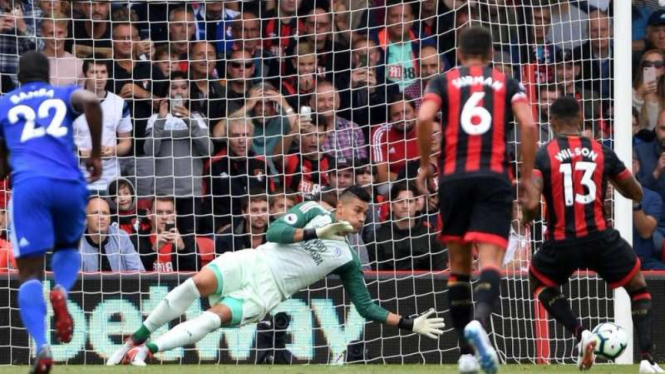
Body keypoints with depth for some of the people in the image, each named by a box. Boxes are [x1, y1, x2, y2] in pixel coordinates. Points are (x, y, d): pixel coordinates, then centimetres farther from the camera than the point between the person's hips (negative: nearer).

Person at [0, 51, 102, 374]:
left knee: (30, 272, 1)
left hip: (28, 185, -1)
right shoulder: (64, 95, 22)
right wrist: (96, 153, 6)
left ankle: (41, 346, -23)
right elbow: (91, 102, -3)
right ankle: (61, 291, -6)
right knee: (68, 247, 29)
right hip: (69, 184, 1)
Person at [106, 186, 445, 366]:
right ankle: (135, 340, -15)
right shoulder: (313, 212, 8)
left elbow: (367, 307, 14)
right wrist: (316, 233, -14)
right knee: (200, 282, -28)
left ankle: (145, 352, -28)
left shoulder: (347, 260, 12)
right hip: (250, 264, 0)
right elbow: (274, 232, -6)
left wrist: (409, 324, 5)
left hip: (264, 295, 0)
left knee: (216, 316, -28)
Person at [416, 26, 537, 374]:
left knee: (459, 264, 14)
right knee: (490, 261, -11)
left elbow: (424, 119, -7)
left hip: (453, 178, 1)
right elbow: (529, 124, -3)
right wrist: (527, 178, 3)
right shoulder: (507, 84, 13)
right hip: (494, 177, -1)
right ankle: (479, 321, -42)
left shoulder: (444, 81, 12)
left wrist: (424, 165, 5)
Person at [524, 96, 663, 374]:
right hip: (600, 237, 1)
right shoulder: (602, 152, 5)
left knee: (538, 282, 30)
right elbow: (636, 195, 13)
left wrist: (528, 218, 6)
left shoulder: (543, 156, -2)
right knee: (638, 287, 22)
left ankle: (579, 332, 8)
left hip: (561, 242, -1)